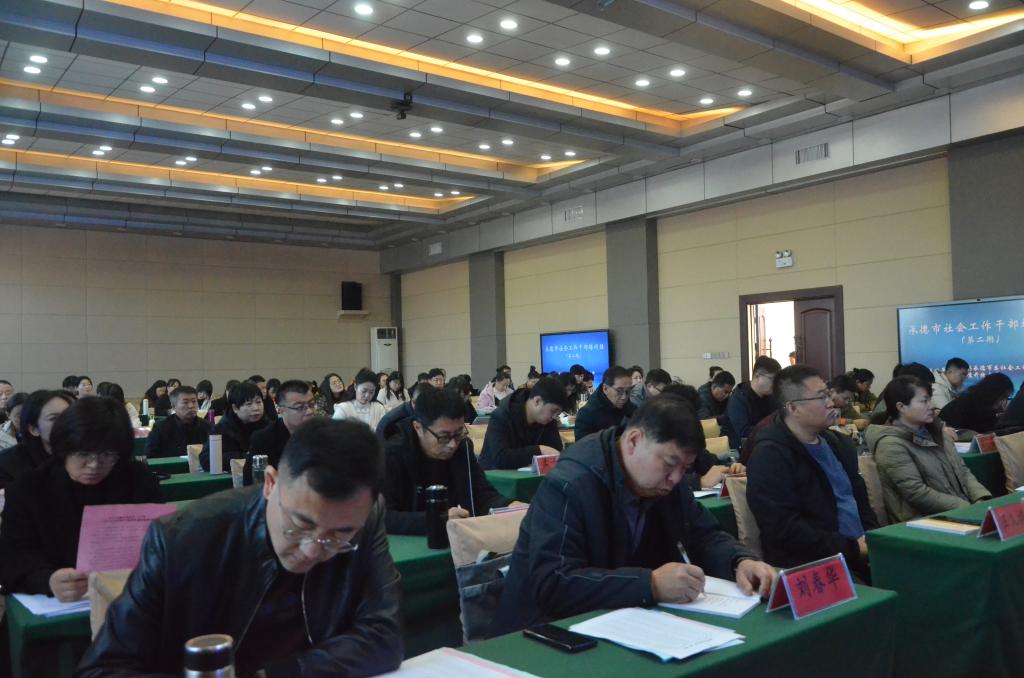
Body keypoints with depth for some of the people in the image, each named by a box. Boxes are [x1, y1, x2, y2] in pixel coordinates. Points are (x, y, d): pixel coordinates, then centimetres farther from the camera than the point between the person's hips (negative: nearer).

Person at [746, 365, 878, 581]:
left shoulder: (836, 443, 16)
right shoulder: (770, 455, -13)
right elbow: (785, 530, -19)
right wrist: (853, 548, -15)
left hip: (862, 553, 8)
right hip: (810, 567, -8)